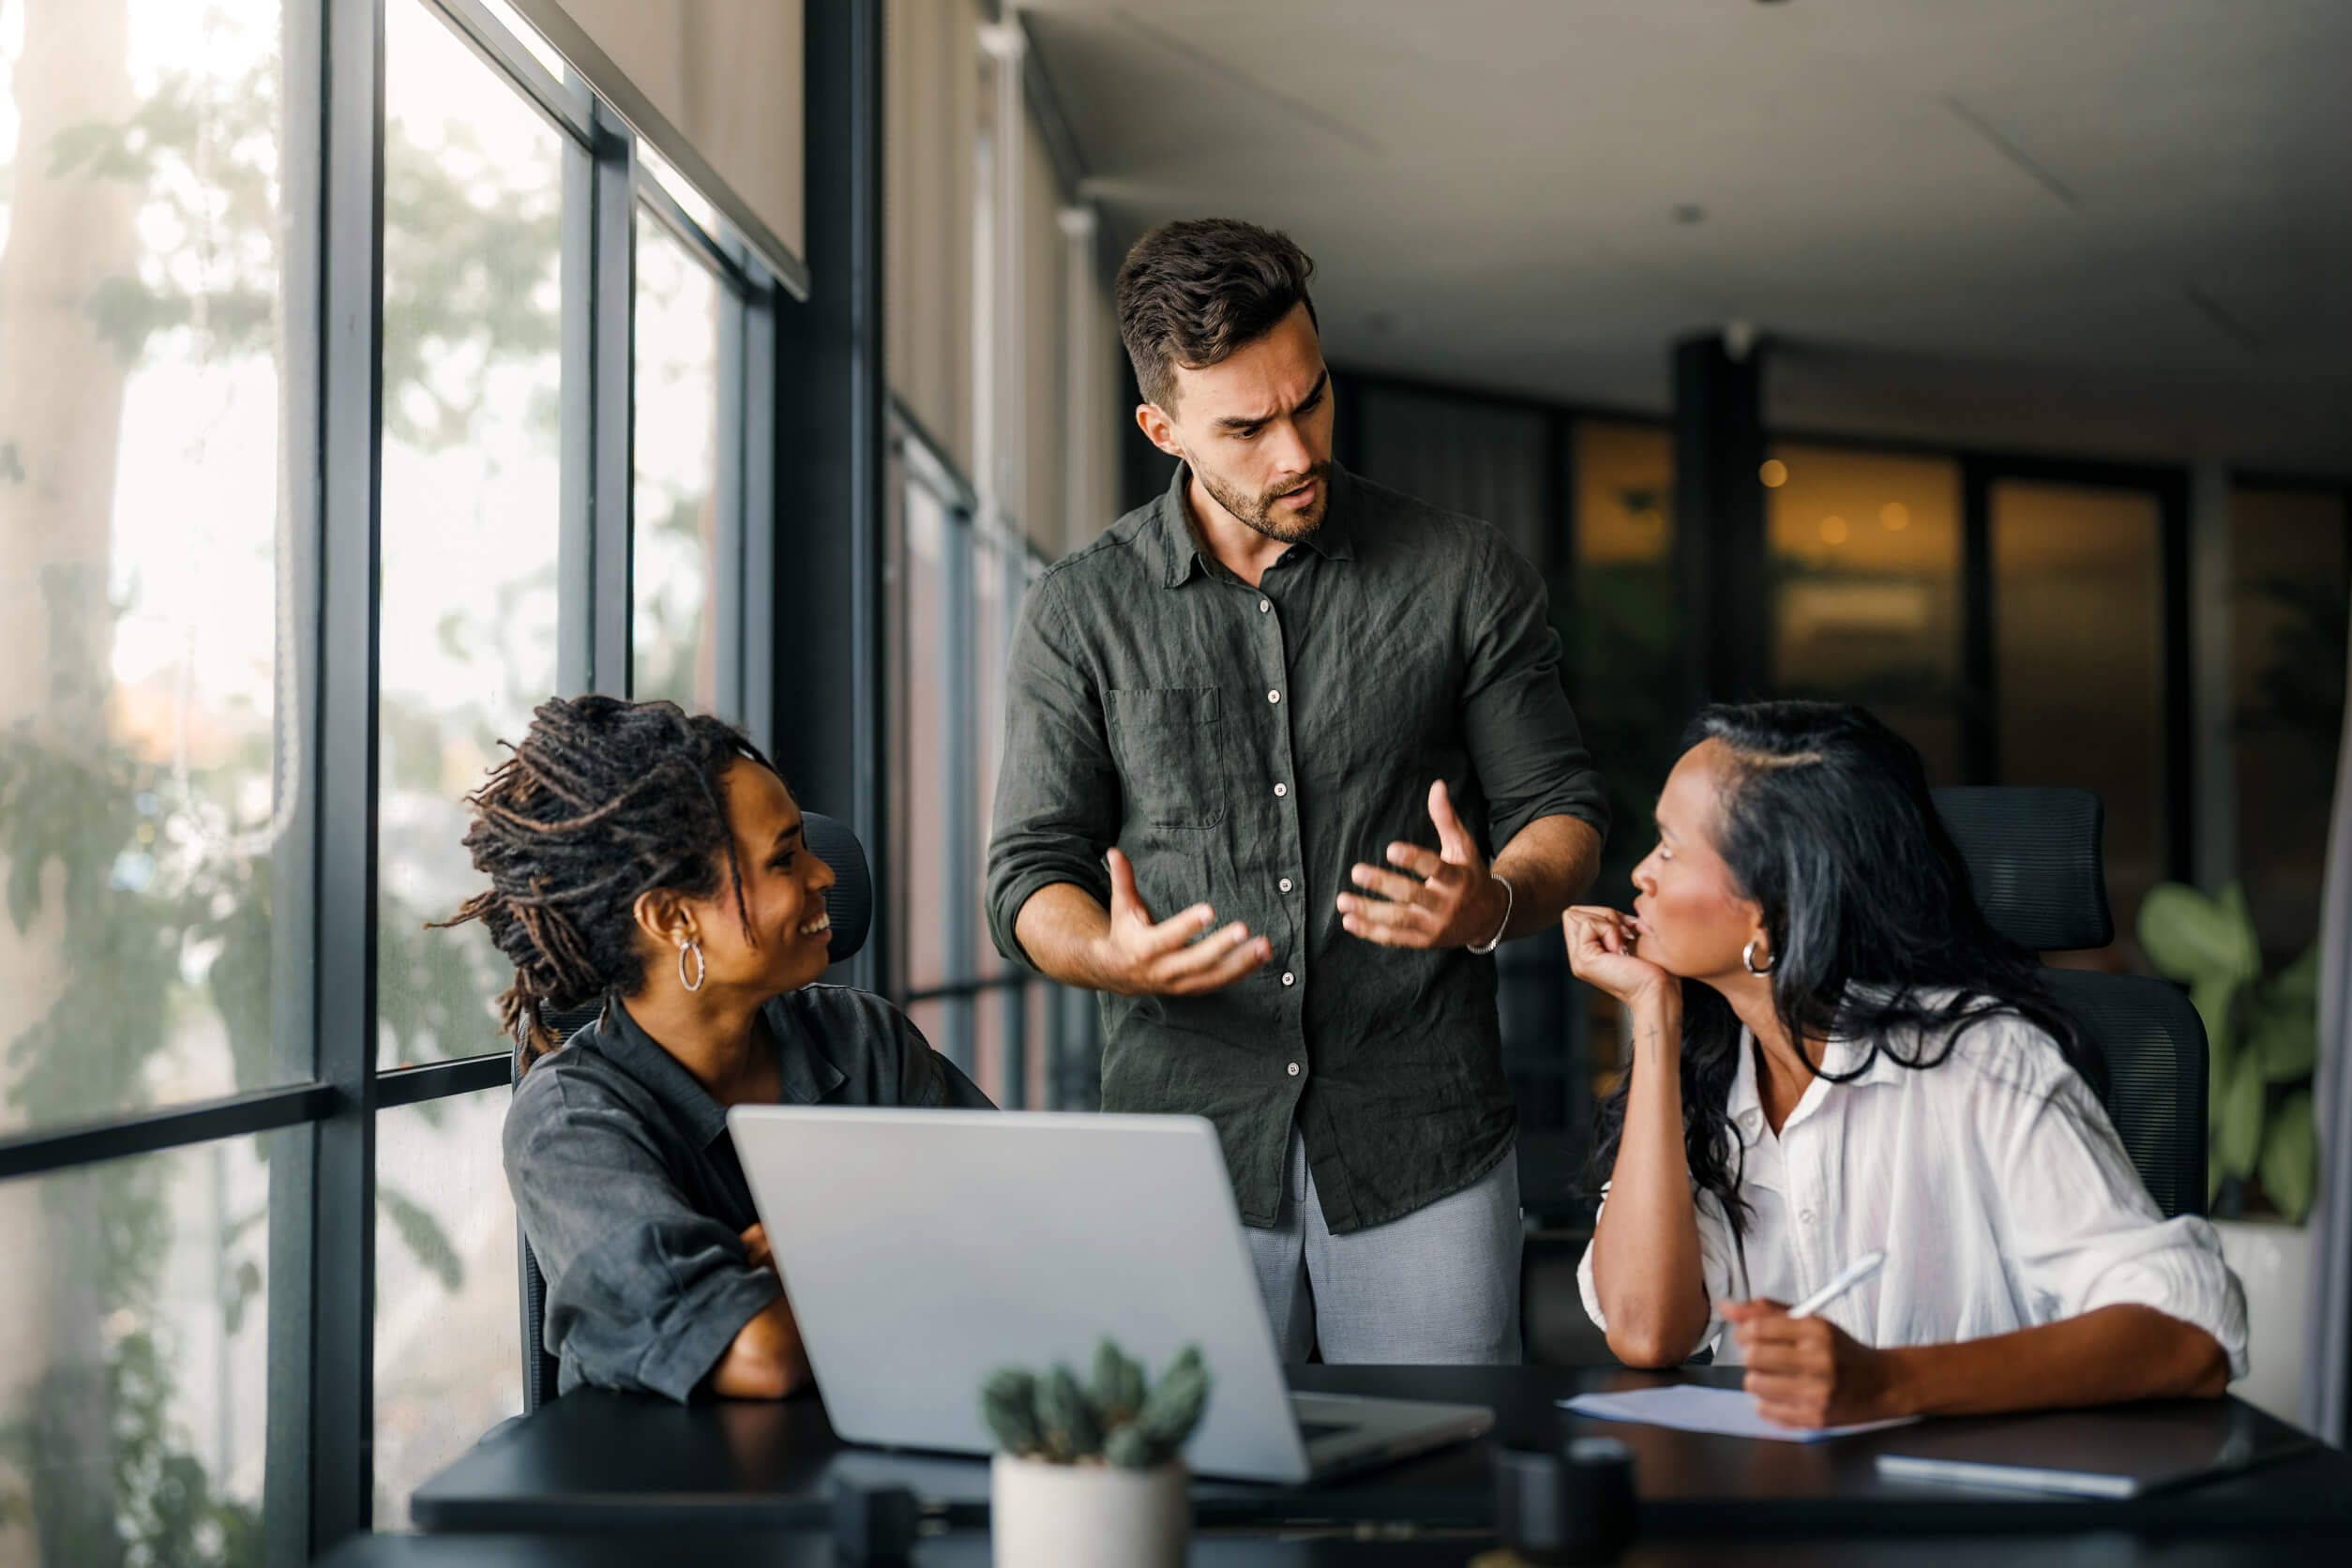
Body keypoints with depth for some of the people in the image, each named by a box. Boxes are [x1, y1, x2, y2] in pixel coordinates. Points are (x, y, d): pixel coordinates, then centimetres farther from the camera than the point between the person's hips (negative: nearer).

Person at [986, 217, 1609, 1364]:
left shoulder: (1464, 578, 4)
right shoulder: (1079, 612, 5)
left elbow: (1559, 809, 8)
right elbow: (1033, 874, 5)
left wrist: (1492, 905, -15)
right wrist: (1115, 956, -17)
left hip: (1423, 1147, 0)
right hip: (1184, 1142, 0)